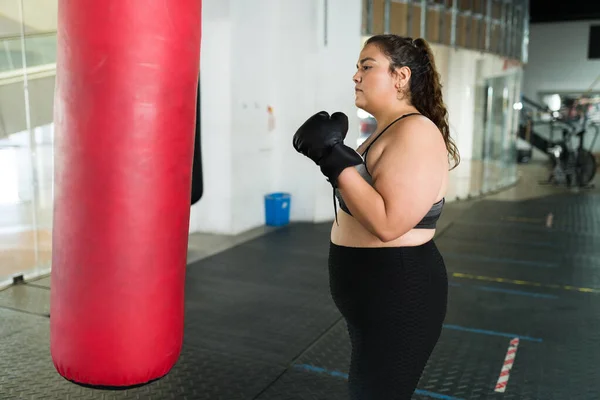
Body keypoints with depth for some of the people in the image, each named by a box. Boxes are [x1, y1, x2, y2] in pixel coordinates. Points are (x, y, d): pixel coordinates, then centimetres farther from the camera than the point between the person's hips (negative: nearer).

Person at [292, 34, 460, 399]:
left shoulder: (416, 131, -20)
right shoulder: (387, 131, 11)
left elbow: (387, 223, -29)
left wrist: (334, 158, -26)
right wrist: (332, 156, 6)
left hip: (398, 298, -10)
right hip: (377, 295, 10)